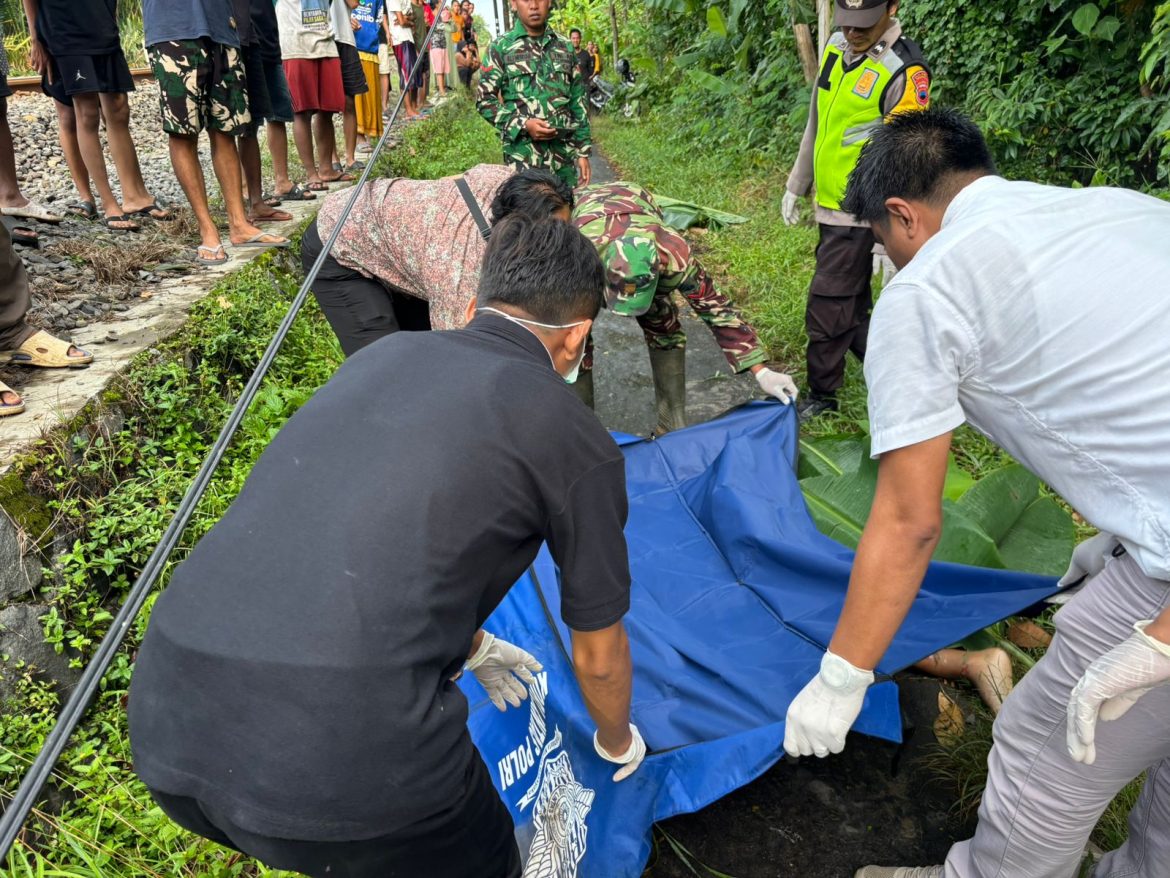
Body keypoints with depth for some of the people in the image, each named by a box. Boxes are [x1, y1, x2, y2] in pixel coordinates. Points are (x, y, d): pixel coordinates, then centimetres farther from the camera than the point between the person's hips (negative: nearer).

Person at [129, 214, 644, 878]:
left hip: (167, 723, 6)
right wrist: (617, 742, 39)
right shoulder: (574, 437, 2)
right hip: (345, 750, -5)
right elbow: (599, 655, 16)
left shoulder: (387, 354, 17)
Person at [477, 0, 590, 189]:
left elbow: (578, 103, 14)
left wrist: (583, 152, 8)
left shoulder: (565, 48, 12)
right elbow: (485, 99, -1)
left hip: (565, 155, 3)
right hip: (523, 157, -3)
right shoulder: (501, 47, 1)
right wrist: (523, 125, -15)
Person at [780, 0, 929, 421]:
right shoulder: (836, 46, 6)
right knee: (852, 306, 16)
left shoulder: (903, 73, -18)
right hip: (830, 207, 8)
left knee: (827, 307, -2)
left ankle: (821, 396, 15)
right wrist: (795, 186, 20)